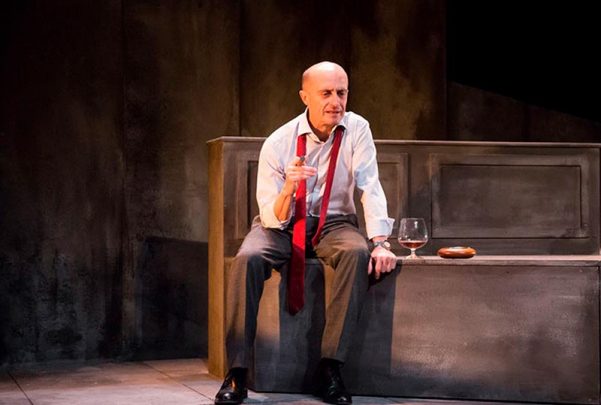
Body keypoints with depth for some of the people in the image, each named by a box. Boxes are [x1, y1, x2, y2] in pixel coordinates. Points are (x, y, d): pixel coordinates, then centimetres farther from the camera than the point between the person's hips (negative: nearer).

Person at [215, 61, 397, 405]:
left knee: (358, 254, -33)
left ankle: (330, 367, -29)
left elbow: (370, 188, -15)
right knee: (247, 259, -31)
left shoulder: (356, 129, -8)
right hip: (281, 225, -1)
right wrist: (288, 188, -35)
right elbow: (273, 218, -13)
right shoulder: (278, 143, -12)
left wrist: (380, 242, -30)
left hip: (333, 223, 1)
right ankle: (237, 373, -25)